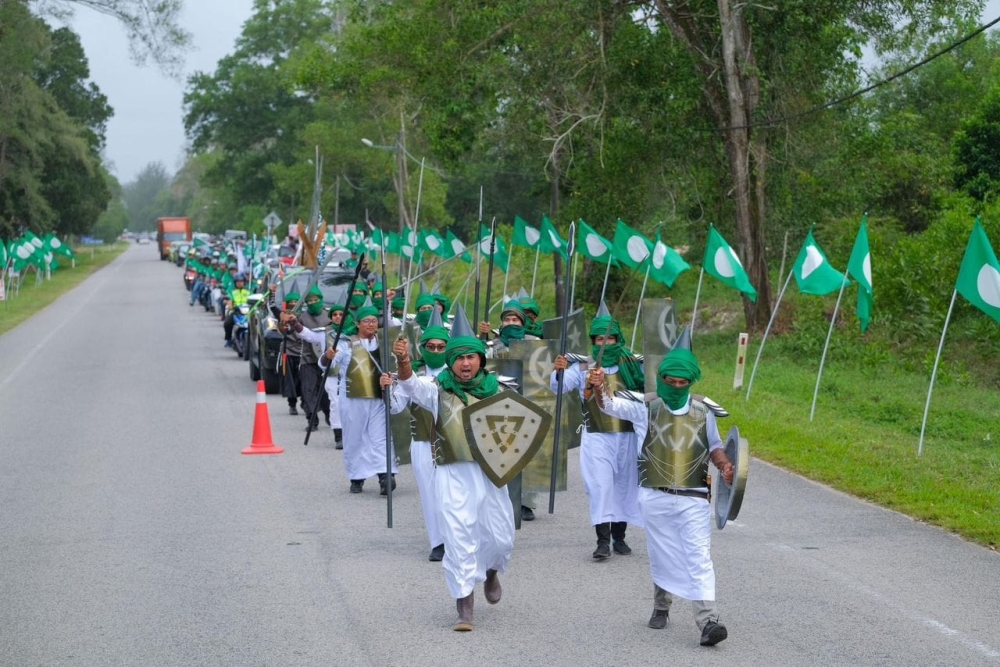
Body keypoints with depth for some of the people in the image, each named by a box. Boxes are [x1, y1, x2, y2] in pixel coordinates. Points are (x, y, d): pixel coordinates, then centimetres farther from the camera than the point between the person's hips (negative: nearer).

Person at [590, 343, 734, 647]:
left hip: (693, 498, 0)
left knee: (699, 558, -9)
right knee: (662, 556, 14)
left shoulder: (703, 412, 6)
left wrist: (724, 465, -2)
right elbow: (610, 404, -12)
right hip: (655, 497, 0)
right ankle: (661, 608, 36)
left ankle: (707, 621, -15)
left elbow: (714, 445, 19)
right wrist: (599, 388, -34)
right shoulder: (646, 408, 0)